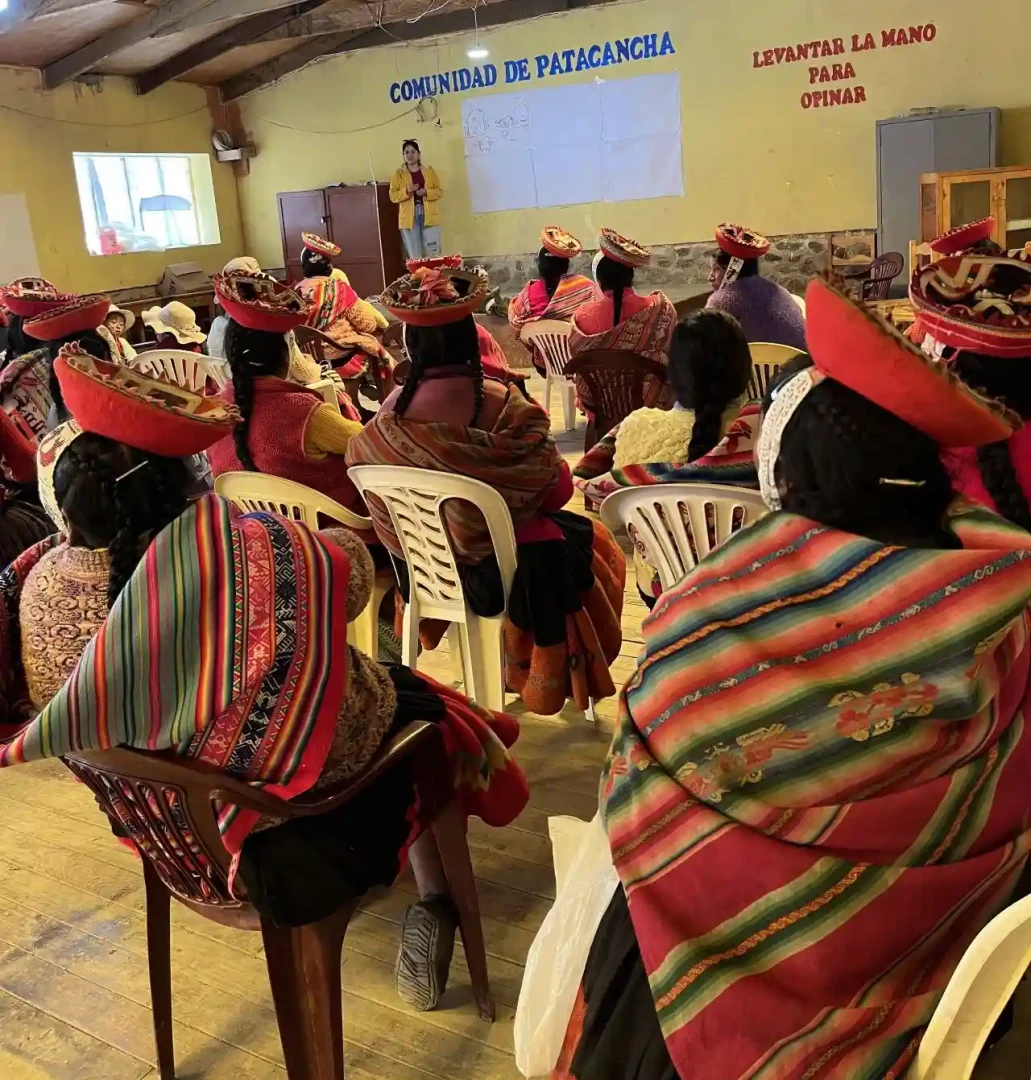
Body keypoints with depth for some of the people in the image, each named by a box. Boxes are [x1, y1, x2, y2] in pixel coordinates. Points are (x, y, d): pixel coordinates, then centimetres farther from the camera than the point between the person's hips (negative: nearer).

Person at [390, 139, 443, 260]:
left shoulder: (429, 170, 9)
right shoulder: (398, 174, 8)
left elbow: (439, 191, 6)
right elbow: (393, 196, 2)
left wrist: (426, 192, -13)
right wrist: (407, 191, -15)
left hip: (429, 216, 0)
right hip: (409, 218, 0)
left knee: (433, 254, -4)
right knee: (415, 256, -2)